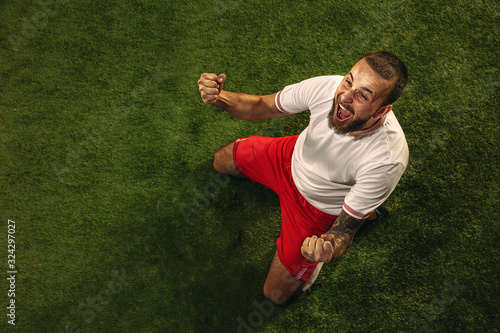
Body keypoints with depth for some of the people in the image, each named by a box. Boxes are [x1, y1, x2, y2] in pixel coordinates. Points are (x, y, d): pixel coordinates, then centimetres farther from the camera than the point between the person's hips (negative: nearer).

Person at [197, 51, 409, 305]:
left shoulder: (387, 159, -41)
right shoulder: (327, 87, -31)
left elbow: (344, 231, -31)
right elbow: (260, 107, -15)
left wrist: (327, 248, -57)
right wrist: (220, 98, -37)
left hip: (320, 208, -4)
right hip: (291, 159, 5)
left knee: (278, 294, 8)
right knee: (222, 161, 26)